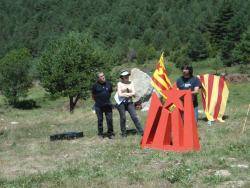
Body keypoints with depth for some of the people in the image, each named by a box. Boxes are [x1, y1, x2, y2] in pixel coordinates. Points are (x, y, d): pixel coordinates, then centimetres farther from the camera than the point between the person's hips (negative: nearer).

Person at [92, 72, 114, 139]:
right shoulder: (95, 85, -4)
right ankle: (100, 134, 14)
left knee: (110, 119, 0)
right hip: (99, 106, -2)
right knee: (100, 120, 4)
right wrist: (97, 101, 8)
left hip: (107, 105, 2)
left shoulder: (108, 84, 5)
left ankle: (110, 133, 11)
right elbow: (93, 96, 6)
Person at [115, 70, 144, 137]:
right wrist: (129, 94, -7)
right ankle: (123, 133, 11)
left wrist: (125, 94, -10)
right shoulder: (119, 84, 1)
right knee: (123, 118, 0)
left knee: (134, 117, -3)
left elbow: (133, 93, 2)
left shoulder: (131, 83, 11)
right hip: (121, 102, -2)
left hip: (129, 102, 3)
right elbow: (120, 94, -7)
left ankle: (141, 131, -1)